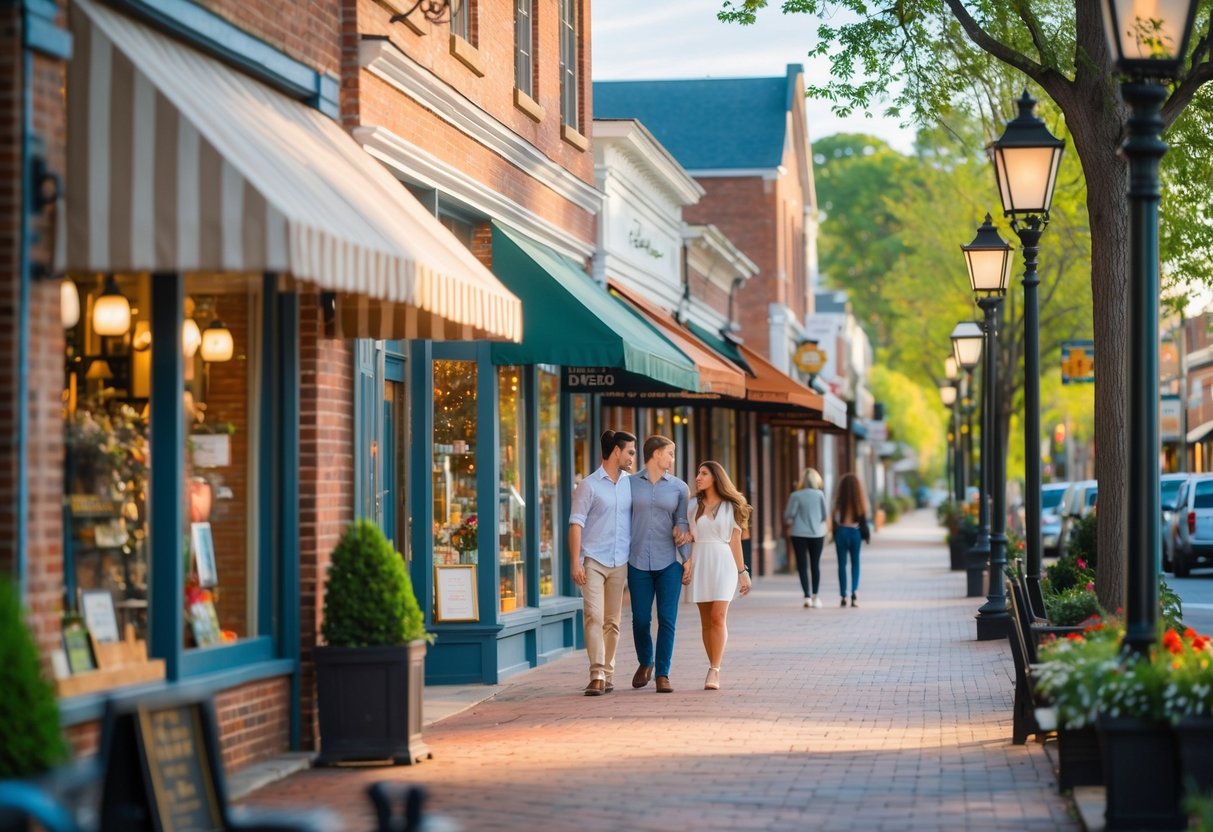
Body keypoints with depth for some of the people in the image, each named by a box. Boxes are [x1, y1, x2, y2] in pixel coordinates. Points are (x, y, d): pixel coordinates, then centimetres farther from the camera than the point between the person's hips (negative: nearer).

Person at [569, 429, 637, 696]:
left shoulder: (630, 484, 12)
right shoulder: (589, 485, -2)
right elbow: (576, 524, -4)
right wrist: (575, 562, -11)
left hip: (620, 563, 4)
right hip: (593, 561, -4)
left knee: (612, 621, 7)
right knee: (593, 616, -12)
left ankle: (608, 674, 15)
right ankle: (597, 675, -17)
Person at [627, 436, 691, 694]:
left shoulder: (679, 487, 8)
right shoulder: (631, 484, 3)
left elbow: (682, 523, 8)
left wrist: (688, 560, 1)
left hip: (669, 563, 1)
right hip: (638, 563, -1)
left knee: (667, 619, -4)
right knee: (640, 619, 3)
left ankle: (663, 674, 2)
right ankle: (645, 663, 28)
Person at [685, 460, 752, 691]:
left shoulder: (730, 506, 4)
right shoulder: (693, 506, 11)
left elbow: (735, 541, 6)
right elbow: (689, 538, 12)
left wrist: (742, 571, 5)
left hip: (723, 562, -3)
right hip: (700, 562, 3)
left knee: (718, 617, -13)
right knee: (706, 620, 3)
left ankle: (714, 671, -16)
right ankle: (714, 669, 11)